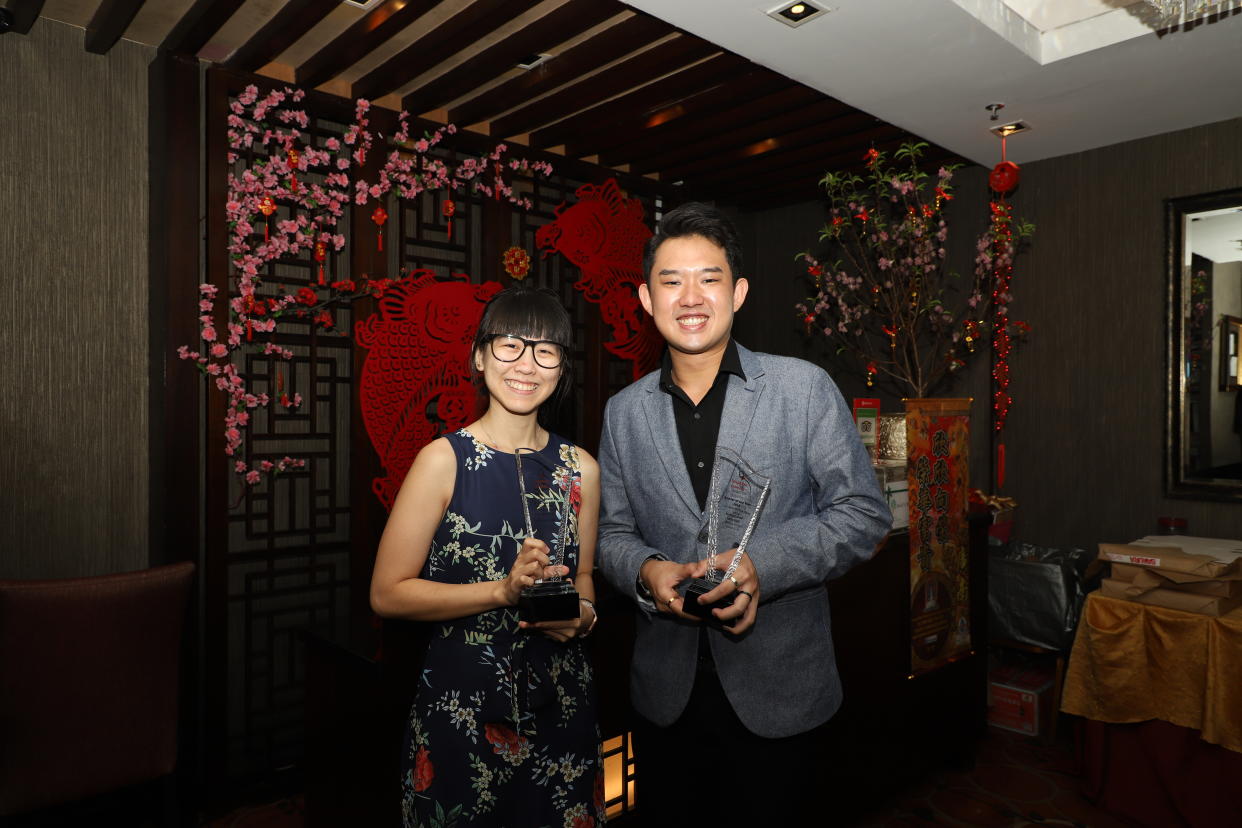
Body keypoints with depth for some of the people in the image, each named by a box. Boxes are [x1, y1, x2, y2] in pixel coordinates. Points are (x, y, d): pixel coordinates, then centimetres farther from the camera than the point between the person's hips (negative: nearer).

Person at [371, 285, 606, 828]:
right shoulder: (444, 459, -11)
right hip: (463, 703, -3)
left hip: (561, 704, 4)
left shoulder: (580, 468, 1)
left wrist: (582, 614, -8)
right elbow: (387, 593, -12)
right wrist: (504, 589, -21)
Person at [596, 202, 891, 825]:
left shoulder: (804, 388, -6)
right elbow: (612, 532, 9)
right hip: (665, 690, 3)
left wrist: (762, 562, -21)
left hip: (778, 688, -2)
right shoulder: (624, 412, 3)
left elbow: (864, 513, -6)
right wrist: (646, 570, -14)